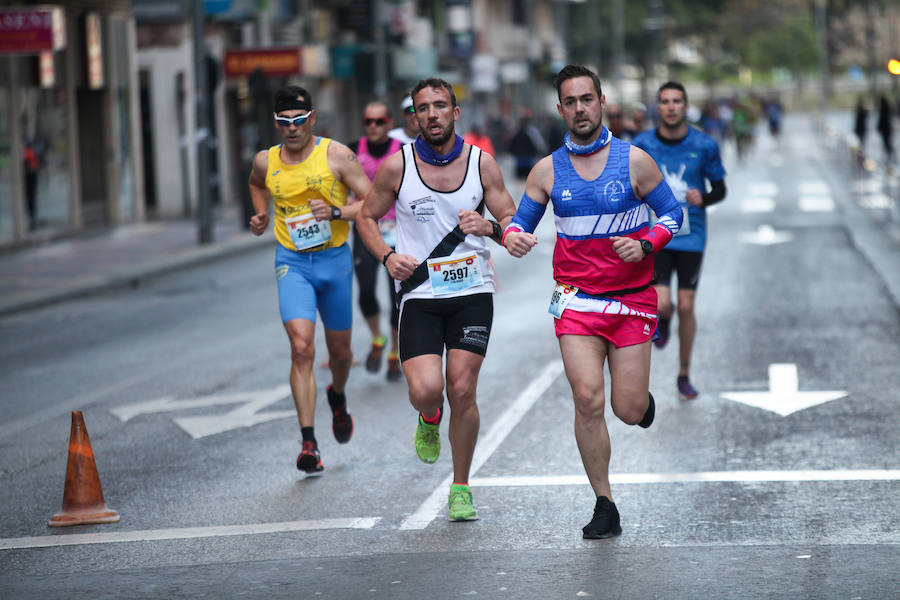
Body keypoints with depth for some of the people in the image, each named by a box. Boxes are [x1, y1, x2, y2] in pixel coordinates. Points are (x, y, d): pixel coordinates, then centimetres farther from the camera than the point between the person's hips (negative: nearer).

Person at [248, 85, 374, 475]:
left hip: (335, 258, 0)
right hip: (292, 263, 0)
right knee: (301, 348, -17)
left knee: (340, 351, 14)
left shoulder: (336, 155, -7)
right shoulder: (265, 162, 2)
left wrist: (336, 212, -23)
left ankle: (338, 397, 50)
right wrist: (261, 215, 10)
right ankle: (308, 443, -18)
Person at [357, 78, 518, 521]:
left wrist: (490, 227, -20)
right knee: (425, 390, -16)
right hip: (419, 293, 0)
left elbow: (514, 224, 3)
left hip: (473, 292, 1)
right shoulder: (397, 165, -4)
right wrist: (388, 256, -9)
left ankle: (460, 488, 14)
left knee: (462, 391, -4)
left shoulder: (481, 163, -1)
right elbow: (367, 217, 9)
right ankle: (430, 419, 23)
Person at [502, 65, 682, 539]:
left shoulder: (634, 161, -2)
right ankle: (604, 508, -2)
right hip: (576, 299, 1)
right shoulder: (547, 171, 3)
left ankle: (641, 396, 38)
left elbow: (672, 214, 5)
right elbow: (520, 220, 9)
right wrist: (513, 237, -15)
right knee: (588, 399, -13)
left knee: (628, 410, -2)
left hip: (632, 298, -1)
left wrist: (645, 245, -15)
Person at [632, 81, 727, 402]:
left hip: (691, 235, 0)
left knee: (686, 307, 2)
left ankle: (684, 375, 18)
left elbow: (720, 189, 5)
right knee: (662, 304, -14)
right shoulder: (642, 144, -2)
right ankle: (664, 321, 25)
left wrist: (703, 198, -16)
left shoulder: (704, 145, -3)